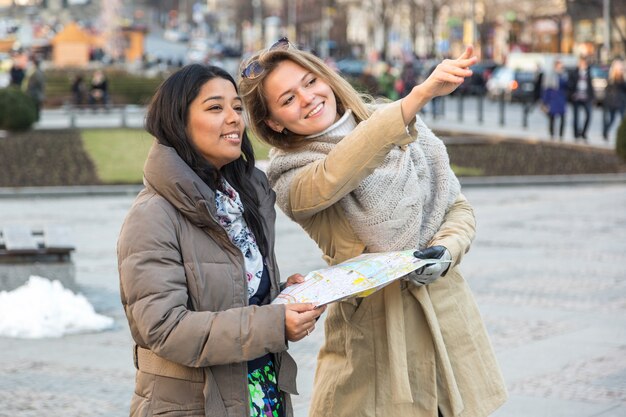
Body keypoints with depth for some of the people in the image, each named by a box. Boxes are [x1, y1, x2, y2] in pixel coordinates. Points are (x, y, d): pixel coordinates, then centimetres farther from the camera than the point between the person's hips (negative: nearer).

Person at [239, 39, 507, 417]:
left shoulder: (395, 125, 6)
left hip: (445, 313, 3)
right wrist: (421, 95, -41)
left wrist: (446, 250, -14)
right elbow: (336, 175, -30)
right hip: (372, 331, -3)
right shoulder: (290, 182, -7)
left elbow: (459, 208, 10)